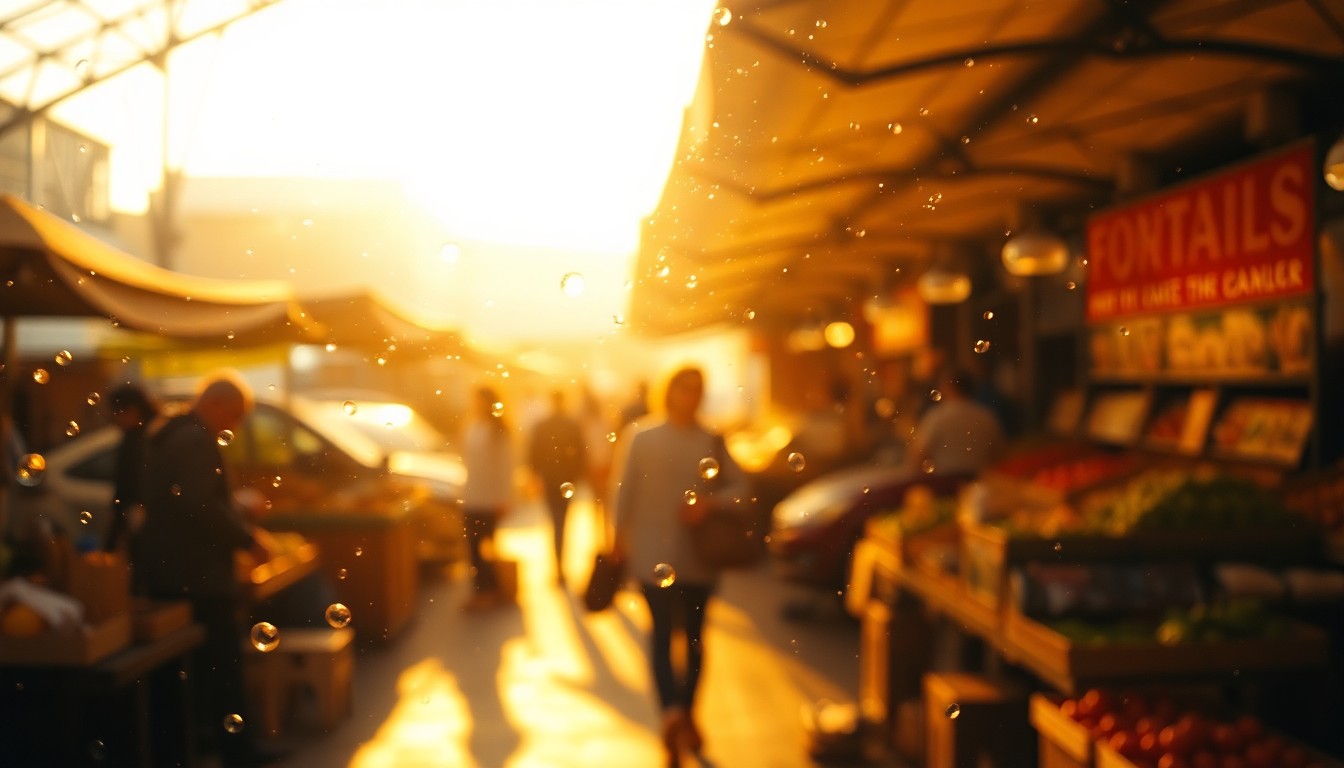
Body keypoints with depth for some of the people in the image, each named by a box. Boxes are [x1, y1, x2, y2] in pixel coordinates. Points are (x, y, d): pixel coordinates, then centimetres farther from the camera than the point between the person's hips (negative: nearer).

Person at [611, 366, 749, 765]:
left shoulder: (712, 441, 5)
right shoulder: (643, 439, 1)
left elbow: (740, 485, 5)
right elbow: (625, 489, 1)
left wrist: (711, 502, -13)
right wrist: (620, 534, -2)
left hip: (701, 551, 3)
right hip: (653, 549, -3)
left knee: (694, 633, 10)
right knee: (663, 629, -14)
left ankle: (684, 715, 24)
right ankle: (673, 711, -28)